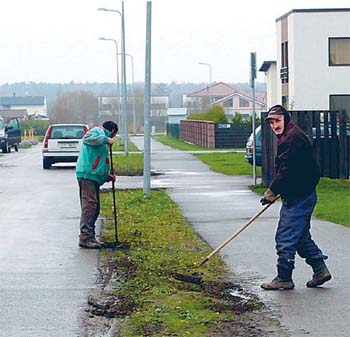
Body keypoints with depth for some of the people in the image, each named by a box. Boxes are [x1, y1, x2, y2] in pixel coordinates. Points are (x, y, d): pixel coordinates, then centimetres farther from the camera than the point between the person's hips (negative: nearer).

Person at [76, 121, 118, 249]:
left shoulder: (102, 137, 29)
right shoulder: (97, 131, 1)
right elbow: (88, 138, -23)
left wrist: (107, 175, 18)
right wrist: (106, 140, -16)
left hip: (94, 176, 11)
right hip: (87, 175, -11)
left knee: (94, 208, 12)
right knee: (89, 206, -13)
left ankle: (90, 237, 17)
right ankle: (85, 238, -16)